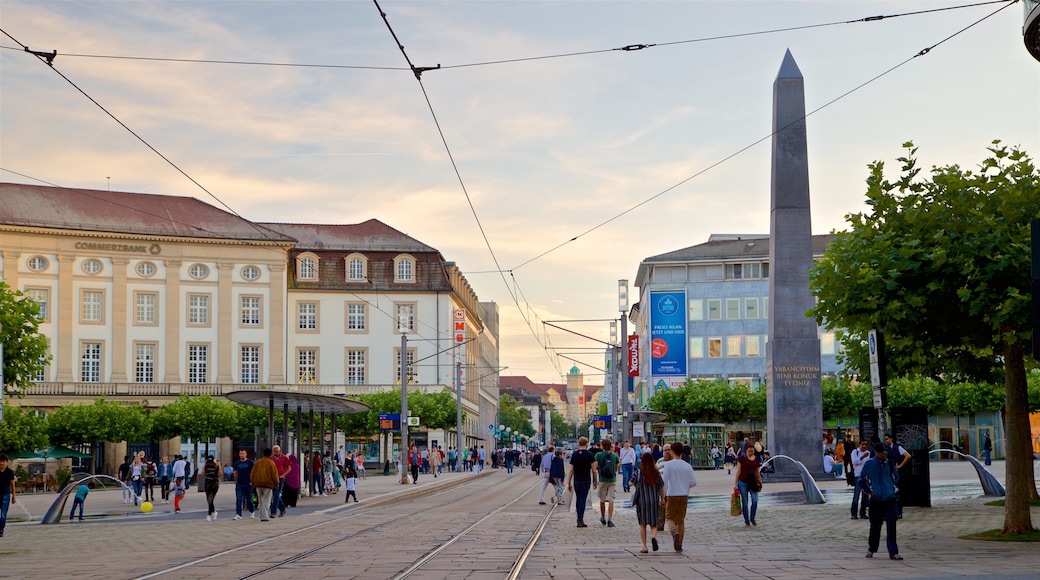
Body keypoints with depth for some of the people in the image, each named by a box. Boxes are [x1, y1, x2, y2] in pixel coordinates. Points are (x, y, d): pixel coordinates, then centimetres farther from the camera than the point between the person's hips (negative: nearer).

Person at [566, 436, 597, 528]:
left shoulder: (574, 455, 2)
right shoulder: (590, 455, -5)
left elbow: (571, 470, 2)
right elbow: (593, 470, -5)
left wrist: (569, 483, 6)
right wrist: (595, 481, 5)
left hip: (576, 481, 3)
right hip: (586, 480, -3)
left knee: (578, 499, 15)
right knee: (583, 500, -4)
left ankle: (579, 519, 21)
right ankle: (580, 520, -12)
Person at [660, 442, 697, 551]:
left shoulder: (668, 464, -8)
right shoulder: (687, 466, 2)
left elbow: (664, 481, -12)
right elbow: (694, 482, 1)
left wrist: (662, 497, -6)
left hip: (672, 495, -3)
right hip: (684, 496, 3)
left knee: (669, 518, 8)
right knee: (681, 520, 10)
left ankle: (675, 532, -23)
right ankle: (679, 545, 8)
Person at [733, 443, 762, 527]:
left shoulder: (756, 459, 5)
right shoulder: (741, 459, -5)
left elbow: (757, 472, 14)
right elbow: (738, 471, -3)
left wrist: (760, 482, 14)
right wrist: (735, 483, -4)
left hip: (753, 482, 2)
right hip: (743, 482, -2)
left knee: (755, 500, -10)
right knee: (745, 502, 3)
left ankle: (752, 518, 8)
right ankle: (746, 520, 14)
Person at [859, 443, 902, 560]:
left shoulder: (890, 464, 7)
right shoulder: (869, 464, 0)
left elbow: (896, 477, 23)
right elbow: (862, 480, 7)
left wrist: (893, 488, 10)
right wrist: (869, 491, -1)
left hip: (890, 499, 2)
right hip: (876, 500, -2)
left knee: (891, 525, -6)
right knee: (875, 525, 7)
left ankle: (893, 552, -5)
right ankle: (871, 549, 26)